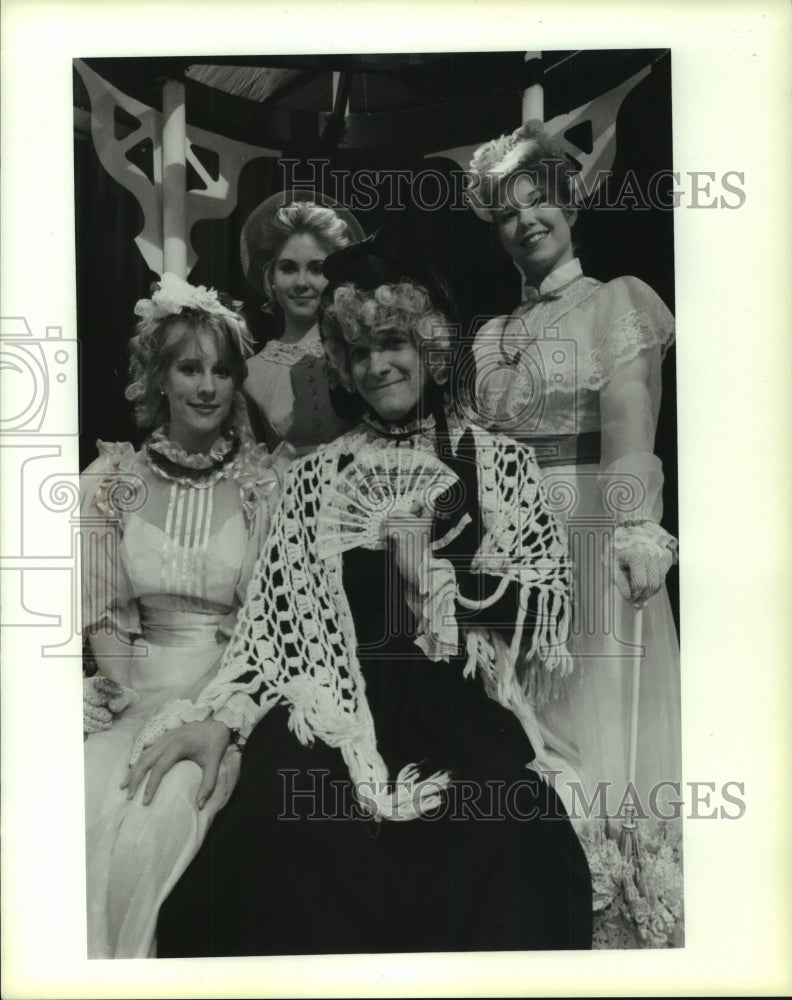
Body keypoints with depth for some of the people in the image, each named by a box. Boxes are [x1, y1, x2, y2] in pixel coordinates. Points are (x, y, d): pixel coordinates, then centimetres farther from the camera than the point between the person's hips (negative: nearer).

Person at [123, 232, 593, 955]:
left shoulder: (502, 463, 11)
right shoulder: (318, 474, 14)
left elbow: (552, 609, 5)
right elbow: (277, 612, 8)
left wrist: (446, 575, -8)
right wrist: (220, 719, -5)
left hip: (461, 704, 0)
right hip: (333, 708, 1)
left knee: (519, 848, -30)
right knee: (274, 836, -29)